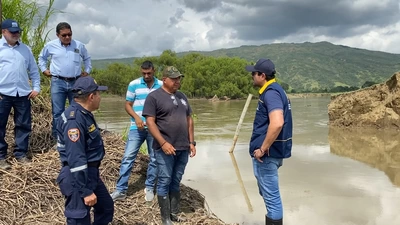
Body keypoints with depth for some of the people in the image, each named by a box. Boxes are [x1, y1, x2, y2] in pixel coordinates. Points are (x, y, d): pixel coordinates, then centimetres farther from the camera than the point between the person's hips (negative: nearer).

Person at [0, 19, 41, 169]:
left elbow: (34, 70, 16)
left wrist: (36, 87, 7)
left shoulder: (25, 49, 12)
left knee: (24, 125, 8)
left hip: (23, 94, 4)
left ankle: (20, 153, 20)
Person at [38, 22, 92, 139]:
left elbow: (87, 58, 22)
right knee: (58, 112, 2)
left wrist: (87, 71, 15)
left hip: (76, 82, 1)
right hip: (58, 82, -1)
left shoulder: (79, 46, 3)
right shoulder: (50, 45, 1)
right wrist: (44, 70, 12)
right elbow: (42, 57, 21)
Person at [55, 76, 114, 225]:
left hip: (90, 174, 10)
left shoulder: (84, 114, 8)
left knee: (106, 207, 22)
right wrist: (86, 191, -24)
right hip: (78, 178, -10)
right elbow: (76, 159, -26)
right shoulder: (74, 119, -24)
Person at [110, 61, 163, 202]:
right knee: (128, 157, -4)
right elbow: (128, 105, 1)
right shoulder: (134, 84, -1)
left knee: (154, 159, 8)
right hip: (137, 127, -1)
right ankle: (121, 190, 2)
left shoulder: (162, 85, 3)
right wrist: (136, 117, -16)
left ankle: (149, 188, 22)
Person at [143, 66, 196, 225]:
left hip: (183, 148, 6)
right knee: (164, 182, 2)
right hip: (166, 148, -6)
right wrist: (163, 143, -19)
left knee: (176, 182, 14)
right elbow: (150, 122, -12)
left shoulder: (182, 97, 14)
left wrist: (191, 142, 11)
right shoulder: (154, 97, -5)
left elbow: (189, 120, 18)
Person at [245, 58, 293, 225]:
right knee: (269, 193, 22)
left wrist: (262, 149, -24)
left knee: (271, 195, 1)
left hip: (267, 154, -11)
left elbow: (277, 123, -33)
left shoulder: (271, 93, -18)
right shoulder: (273, 91, 14)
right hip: (270, 152, 11)